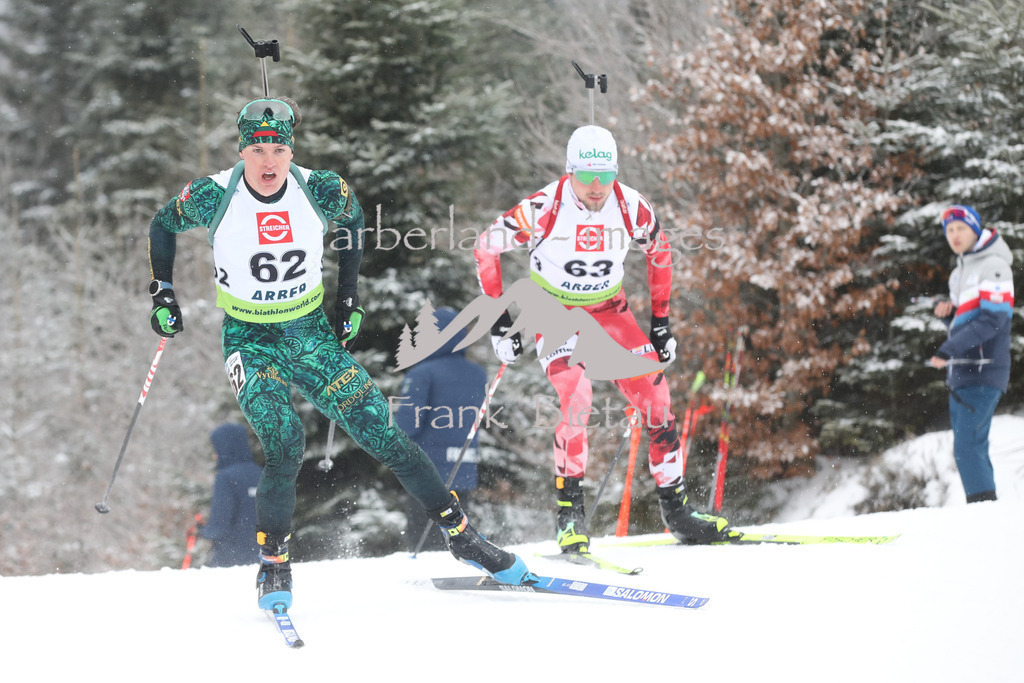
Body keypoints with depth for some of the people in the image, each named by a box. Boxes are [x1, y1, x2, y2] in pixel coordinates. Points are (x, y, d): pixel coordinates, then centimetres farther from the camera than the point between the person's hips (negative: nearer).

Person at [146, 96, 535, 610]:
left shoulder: (321, 191, -12)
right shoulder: (214, 198, -15)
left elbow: (352, 217, 12)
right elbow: (163, 225, 5)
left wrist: (348, 296, 12)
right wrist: (162, 293, 1)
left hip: (313, 335, 2)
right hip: (250, 341, -2)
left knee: (383, 436, -2)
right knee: (284, 445, -25)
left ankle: (460, 535, 11)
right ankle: (273, 567, -7)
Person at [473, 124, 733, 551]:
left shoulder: (632, 208, -16)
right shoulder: (545, 208, -25)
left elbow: (659, 252, 6)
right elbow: (486, 247, -12)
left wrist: (660, 322, 6)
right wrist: (499, 321, -11)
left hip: (608, 310, 4)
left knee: (655, 397, -6)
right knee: (577, 398, -26)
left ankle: (675, 508, 8)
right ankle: (570, 512, -13)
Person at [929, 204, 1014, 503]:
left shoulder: (993, 266, -9)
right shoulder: (959, 273, 19)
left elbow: (994, 319, -19)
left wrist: (949, 350, -23)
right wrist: (948, 313, 3)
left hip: (983, 372, -9)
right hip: (960, 374, 9)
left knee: (967, 448, -16)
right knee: (971, 449, 8)